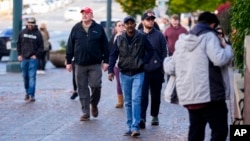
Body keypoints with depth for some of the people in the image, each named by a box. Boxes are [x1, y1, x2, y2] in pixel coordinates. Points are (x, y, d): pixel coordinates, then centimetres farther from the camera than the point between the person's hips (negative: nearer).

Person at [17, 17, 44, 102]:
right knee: (25, 77, 11)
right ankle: (27, 93, 24)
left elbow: (41, 47, 0)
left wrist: (36, 55, -10)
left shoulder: (37, 34, -3)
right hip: (24, 58, 4)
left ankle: (31, 95, -13)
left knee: (32, 77, -10)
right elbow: (18, 44, 12)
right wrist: (19, 54, 4)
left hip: (33, 59, -4)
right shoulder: (22, 32, 5)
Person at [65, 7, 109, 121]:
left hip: (95, 64, -2)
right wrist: (68, 61, 4)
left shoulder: (98, 29, 3)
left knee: (96, 86, -7)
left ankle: (94, 104, 21)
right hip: (80, 64, 2)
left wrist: (105, 61, -1)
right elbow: (70, 46, 8)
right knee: (82, 89, 3)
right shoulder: (76, 29, 7)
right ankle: (86, 113, 9)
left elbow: (105, 46, 4)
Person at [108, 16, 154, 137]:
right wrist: (111, 70, -7)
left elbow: (150, 51, 5)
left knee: (136, 100, -13)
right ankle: (130, 127, 14)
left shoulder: (141, 38, -3)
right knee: (128, 102, 8)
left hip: (138, 74, -3)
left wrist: (143, 62, -6)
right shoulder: (119, 39, 2)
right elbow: (113, 55, 2)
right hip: (124, 74, 3)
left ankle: (135, 127, -16)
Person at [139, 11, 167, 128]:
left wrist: (163, 68, -6)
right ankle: (142, 118, -14)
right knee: (142, 94, -10)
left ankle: (154, 116, 26)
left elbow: (164, 52, 0)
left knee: (156, 94, 12)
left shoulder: (159, 35, 1)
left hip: (156, 70, 1)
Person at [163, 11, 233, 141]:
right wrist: (227, 48, 2)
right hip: (209, 94, -7)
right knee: (220, 130, -3)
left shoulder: (182, 40, 18)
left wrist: (167, 61, 46)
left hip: (188, 96, 7)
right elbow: (220, 59, -19)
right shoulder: (208, 36, -4)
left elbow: (170, 68, 23)